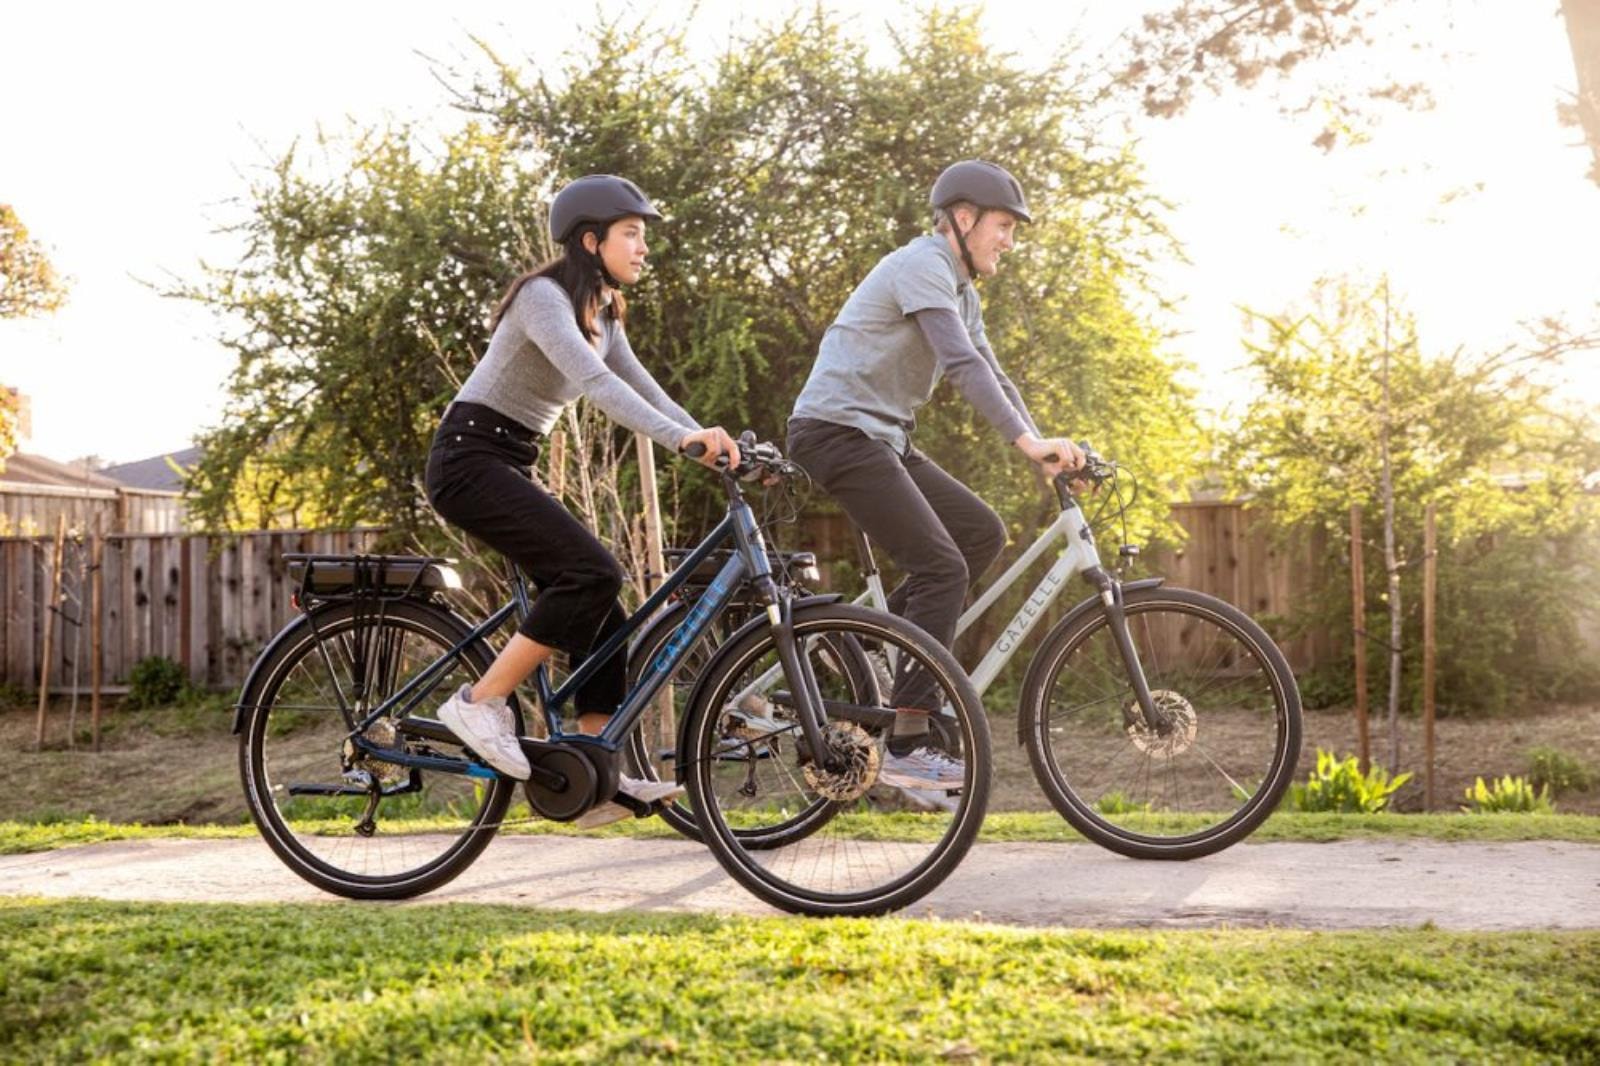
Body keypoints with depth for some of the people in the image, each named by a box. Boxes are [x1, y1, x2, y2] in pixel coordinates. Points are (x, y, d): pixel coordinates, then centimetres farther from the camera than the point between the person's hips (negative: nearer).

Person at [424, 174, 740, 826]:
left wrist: (711, 442, -9)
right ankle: (480, 703, -15)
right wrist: (681, 437, -40)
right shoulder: (543, 296, -15)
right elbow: (592, 381, -30)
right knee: (592, 572, -24)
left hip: (510, 466, 9)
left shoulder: (602, 313, 14)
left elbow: (642, 389, 7)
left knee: (602, 615, 1)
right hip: (469, 458, -9)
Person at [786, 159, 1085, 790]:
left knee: (982, 532, 5)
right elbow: (963, 365, -26)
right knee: (942, 568, -16)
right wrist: (1029, 442, -33)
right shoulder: (921, 266, -13)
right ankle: (906, 748, -15)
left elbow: (992, 377, 16)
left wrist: (1045, 450, 3)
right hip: (837, 430, -10)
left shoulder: (961, 291, 19)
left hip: (881, 438, 10)